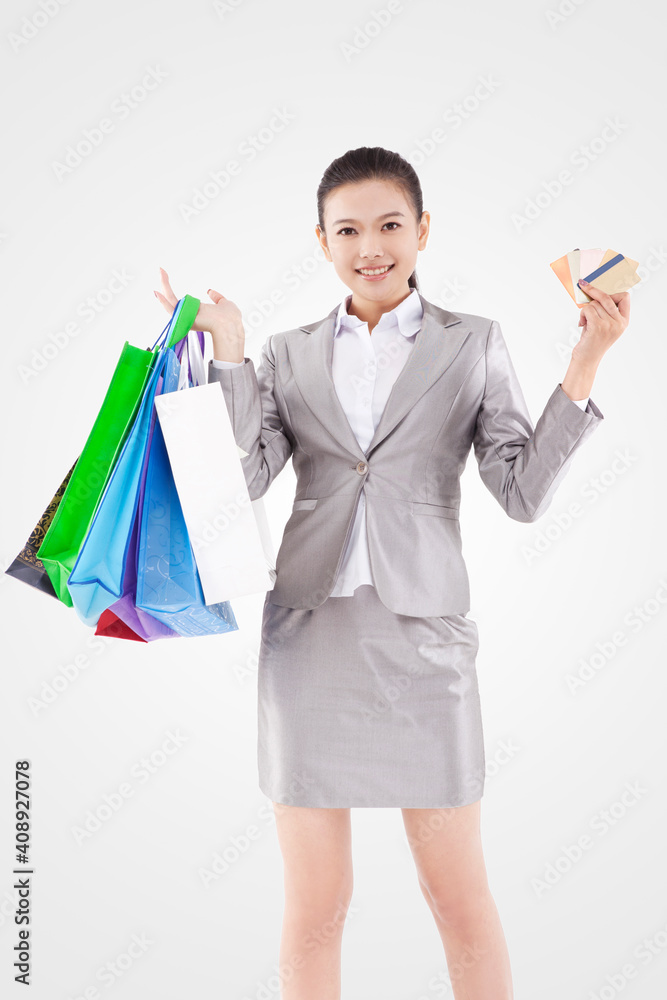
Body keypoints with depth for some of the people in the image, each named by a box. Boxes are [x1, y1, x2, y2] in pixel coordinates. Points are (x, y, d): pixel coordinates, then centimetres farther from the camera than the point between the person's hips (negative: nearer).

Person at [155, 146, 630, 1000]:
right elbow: (246, 478, -3)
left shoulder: (472, 344, 6)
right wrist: (227, 351, -4)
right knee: (313, 906, 9)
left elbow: (525, 492, -1)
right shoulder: (288, 354, 11)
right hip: (308, 630, 2)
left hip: (421, 631, -1)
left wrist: (583, 367, -9)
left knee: (460, 898, 9)